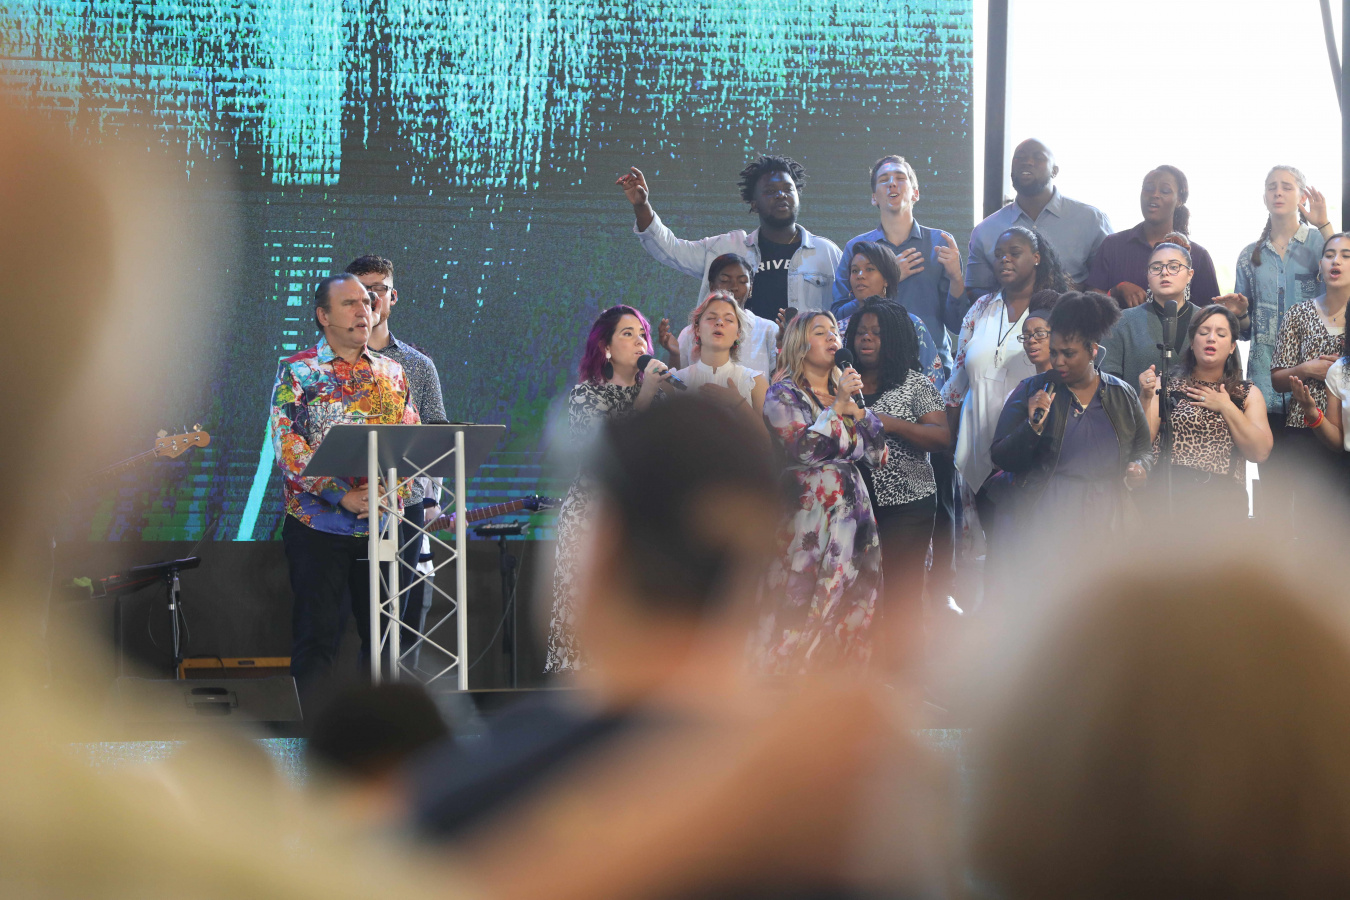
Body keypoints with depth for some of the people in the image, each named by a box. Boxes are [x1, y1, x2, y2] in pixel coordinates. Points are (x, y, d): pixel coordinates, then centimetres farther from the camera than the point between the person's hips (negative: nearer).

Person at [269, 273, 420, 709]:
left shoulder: (392, 373, 13)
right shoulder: (297, 371, 0)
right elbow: (287, 445, -10)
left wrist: (392, 491, -10)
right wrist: (343, 496, -18)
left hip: (382, 524, 4)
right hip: (318, 524, -4)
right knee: (317, 637, -2)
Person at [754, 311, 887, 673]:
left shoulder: (843, 392, 17)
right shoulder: (784, 394, 0)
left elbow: (878, 455, 9)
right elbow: (802, 449, -16)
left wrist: (856, 406, -2)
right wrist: (838, 406, -12)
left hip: (852, 511, 6)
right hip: (807, 514, -6)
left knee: (851, 604, 3)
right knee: (803, 604, -9)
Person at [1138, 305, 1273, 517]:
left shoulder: (1248, 394, 17)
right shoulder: (1166, 385, 13)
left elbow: (1260, 452, 2)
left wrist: (1226, 407, 0)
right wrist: (1145, 398, -12)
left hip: (1224, 499, 1)